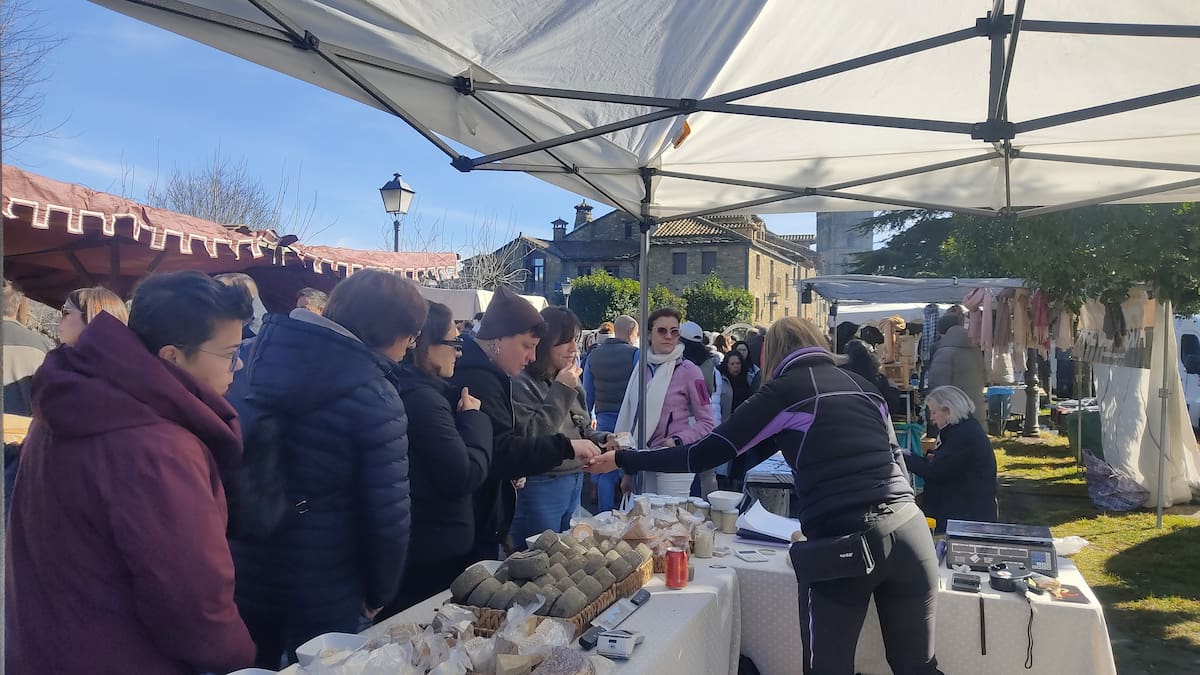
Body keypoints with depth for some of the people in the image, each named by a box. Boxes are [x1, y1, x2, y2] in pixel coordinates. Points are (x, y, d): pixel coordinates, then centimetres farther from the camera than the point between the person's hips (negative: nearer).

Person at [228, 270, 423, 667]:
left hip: (243, 573, 6)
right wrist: (380, 591, -1)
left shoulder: (261, 355, -1)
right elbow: (387, 513, -17)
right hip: (323, 591, -5)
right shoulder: (373, 395, -19)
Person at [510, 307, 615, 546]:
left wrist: (603, 439, 0)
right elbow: (532, 437, -25)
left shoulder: (571, 382, 10)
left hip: (574, 484, 8)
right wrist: (561, 391, -21)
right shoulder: (521, 383, -15)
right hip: (541, 488, -8)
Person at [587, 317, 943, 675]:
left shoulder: (785, 391, 3)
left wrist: (623, 459, 8)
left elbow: (705, 454, 0)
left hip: (845, 541, -5)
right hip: (909, 527, 5)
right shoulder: (862, 385, 18)